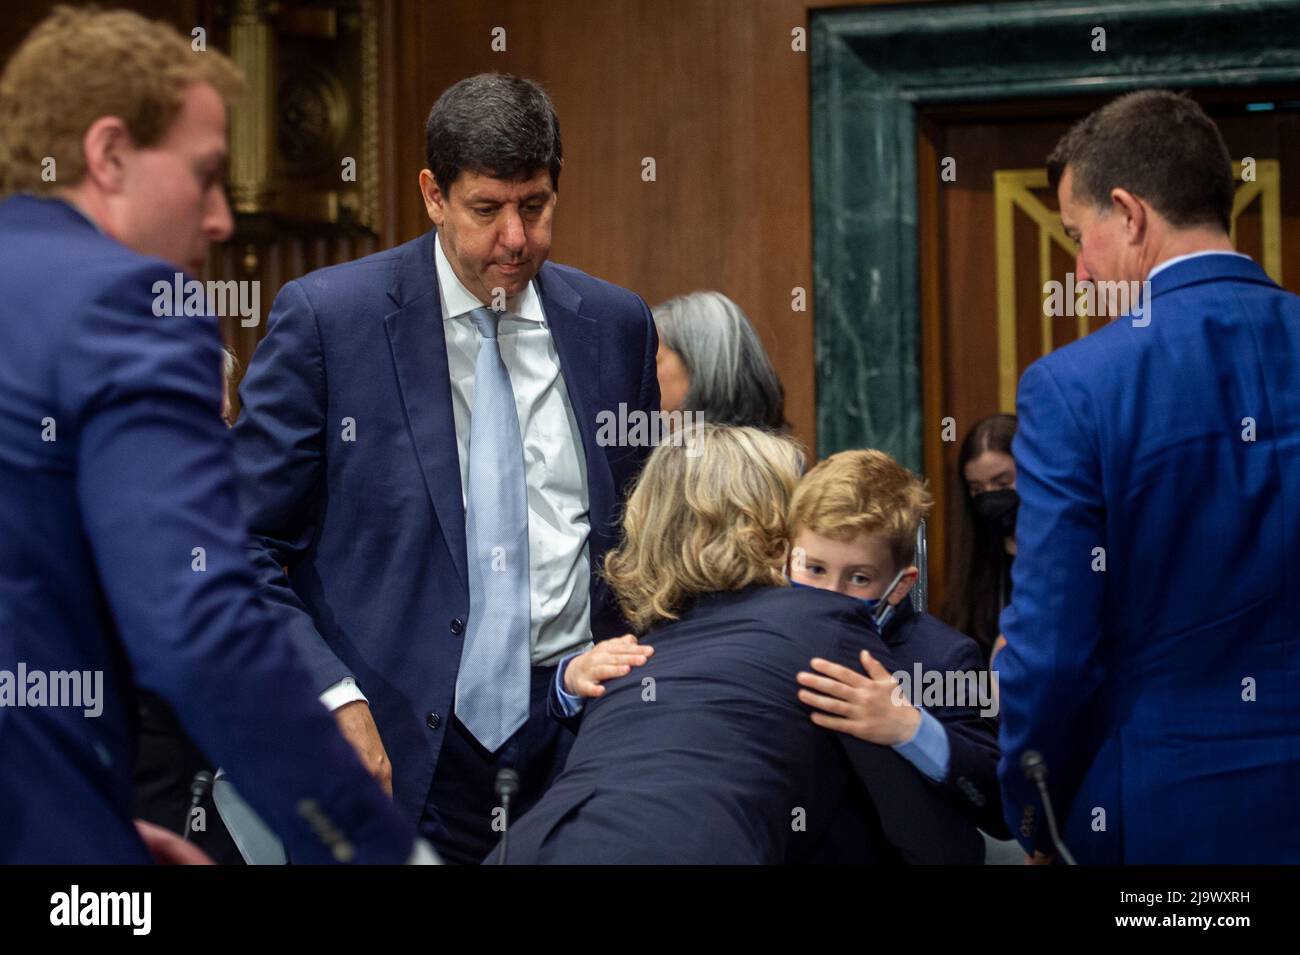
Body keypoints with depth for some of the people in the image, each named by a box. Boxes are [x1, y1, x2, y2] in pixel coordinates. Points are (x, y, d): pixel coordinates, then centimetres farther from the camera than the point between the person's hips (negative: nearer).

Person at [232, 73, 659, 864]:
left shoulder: (616, 324, 7)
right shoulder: (325, 318, -4)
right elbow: (242, 550, -4)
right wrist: (335, 701, -15)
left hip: (577, 738, 3)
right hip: (398, 753, -3)